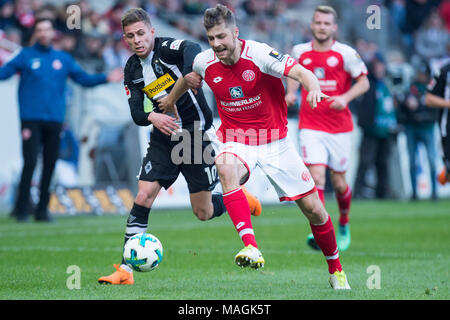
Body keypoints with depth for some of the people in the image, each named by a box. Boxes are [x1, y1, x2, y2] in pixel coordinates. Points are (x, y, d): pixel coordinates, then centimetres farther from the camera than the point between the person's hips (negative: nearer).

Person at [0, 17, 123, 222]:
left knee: (50, 165, 3)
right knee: (30, 161, -12)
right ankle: (22, 208, -4)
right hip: (31, 118, -3)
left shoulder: (63, 59, 14)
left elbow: (84, 79, 15)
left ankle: (42, 209, 11)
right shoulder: (26, 56, 6)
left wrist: (106, 78, 5)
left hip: (54, 119, 3)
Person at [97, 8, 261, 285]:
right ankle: (126, 269, -8)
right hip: (164, 137, 5)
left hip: (197, 135, -5)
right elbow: (136, 113, -2)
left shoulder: (167, 48, -16)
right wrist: (152, 117, -25)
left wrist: (184, 79, -60)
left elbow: (193, 49, -40)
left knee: (204, 213, 3)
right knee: (143, 197, -11)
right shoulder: (132, 69, 2)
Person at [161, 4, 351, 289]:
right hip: (236, 142, 1)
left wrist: (314, 87, -50)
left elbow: (301, 73, -30)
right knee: (226, 168, -37)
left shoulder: (259, 54, -19)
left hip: (275, 141, -1)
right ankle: (251, 248, -45)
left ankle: (336, 271, 26)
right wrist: (170, 101, 25)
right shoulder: (204, 62, -6)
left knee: (313, 209, 1)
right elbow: (190, 80, 19)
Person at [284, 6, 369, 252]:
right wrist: (291, 92, 4)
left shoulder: (346, 54, -5)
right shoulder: (299, 52, 3)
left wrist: (345, 97, -18)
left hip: (339, 127, 0)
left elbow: (363, 82, -1)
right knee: (316, 177, -17)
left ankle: (344, 224, 36)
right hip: (311, 127, 1)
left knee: (338, 182, 8)